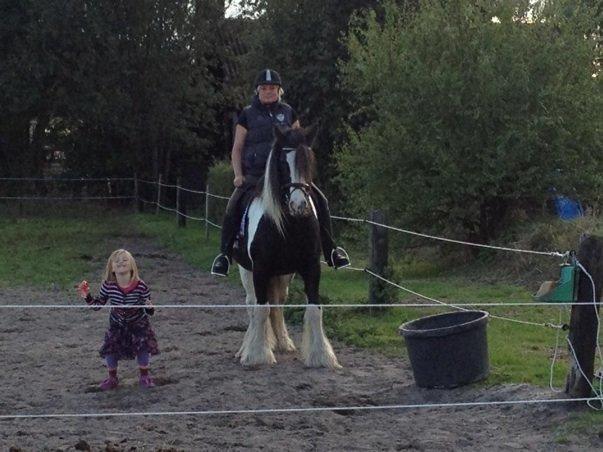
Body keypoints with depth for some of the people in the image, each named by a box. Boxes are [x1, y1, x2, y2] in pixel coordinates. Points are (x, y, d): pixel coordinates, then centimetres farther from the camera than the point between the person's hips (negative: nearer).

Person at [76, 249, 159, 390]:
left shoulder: (141, 286, -25)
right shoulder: (108, 285, -22)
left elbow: (149, 311, -13)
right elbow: (97, 305, -8)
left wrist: (149, 308, -36)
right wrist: (87, 297, -25)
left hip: (138, 324, -1)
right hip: (117, 326, 1)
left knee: (144, 348, -14)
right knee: (110, 349, -11)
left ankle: (144, 376, 14)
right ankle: (112, 377, 16)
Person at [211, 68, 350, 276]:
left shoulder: (288, 113, 12)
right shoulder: (248, 115, 5)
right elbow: (237, 148, 6)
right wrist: (238, 175, -7)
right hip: (254, 175, -2)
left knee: (319, 201, -12)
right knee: (233, 208, -25)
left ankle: (330, 251, 1)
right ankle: (225, 255, -11)